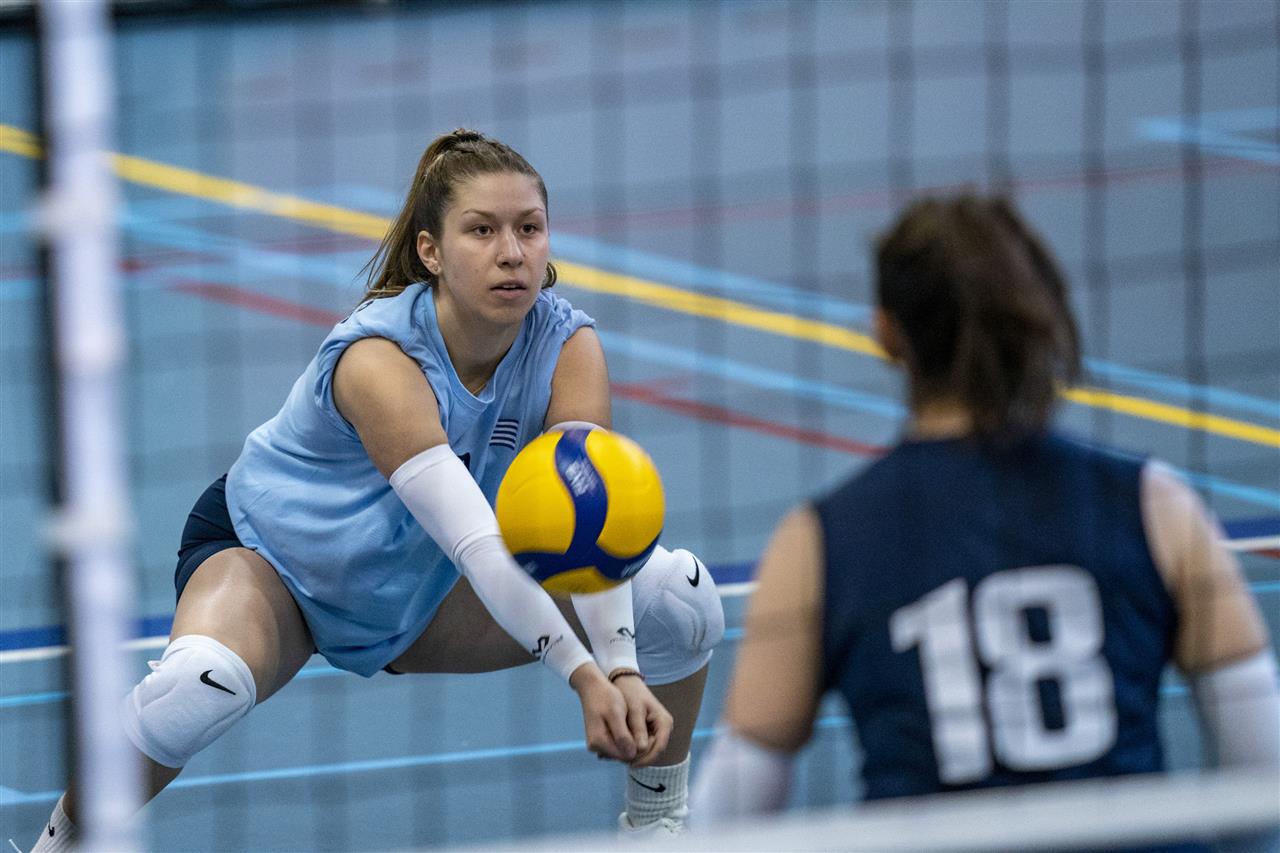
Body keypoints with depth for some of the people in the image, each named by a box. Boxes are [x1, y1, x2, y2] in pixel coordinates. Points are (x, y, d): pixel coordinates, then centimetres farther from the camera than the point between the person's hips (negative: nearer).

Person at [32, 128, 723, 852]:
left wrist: (623, 672, -49)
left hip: (419, 591, 5)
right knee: (197, 690, -38)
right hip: (269, 554, -5)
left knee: (680, 592, -12)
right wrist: (585, 676, -55)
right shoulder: (377, 362, -35)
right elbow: (476, 541, -45)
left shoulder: (568, 349, -20)